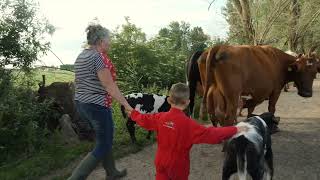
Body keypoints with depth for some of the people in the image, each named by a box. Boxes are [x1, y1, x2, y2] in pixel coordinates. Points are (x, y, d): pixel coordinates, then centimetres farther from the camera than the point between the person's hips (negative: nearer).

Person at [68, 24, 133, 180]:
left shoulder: (81, 56, 10)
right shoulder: (99, 56, -17)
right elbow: (110, 87, -20)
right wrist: (127, 106, -16)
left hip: (81, 104, 10)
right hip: (97, 106, -10)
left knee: (104, 139, 23)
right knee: (103, 146, 4)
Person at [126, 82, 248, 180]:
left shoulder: (160, 117, -11)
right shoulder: (188, 123, -26)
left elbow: (144, 120, 5)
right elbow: (210, 134, -29)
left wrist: (132, 113, 25)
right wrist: (234, 130, -27)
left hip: (161, 162, 4)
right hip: (178, 165, -3)